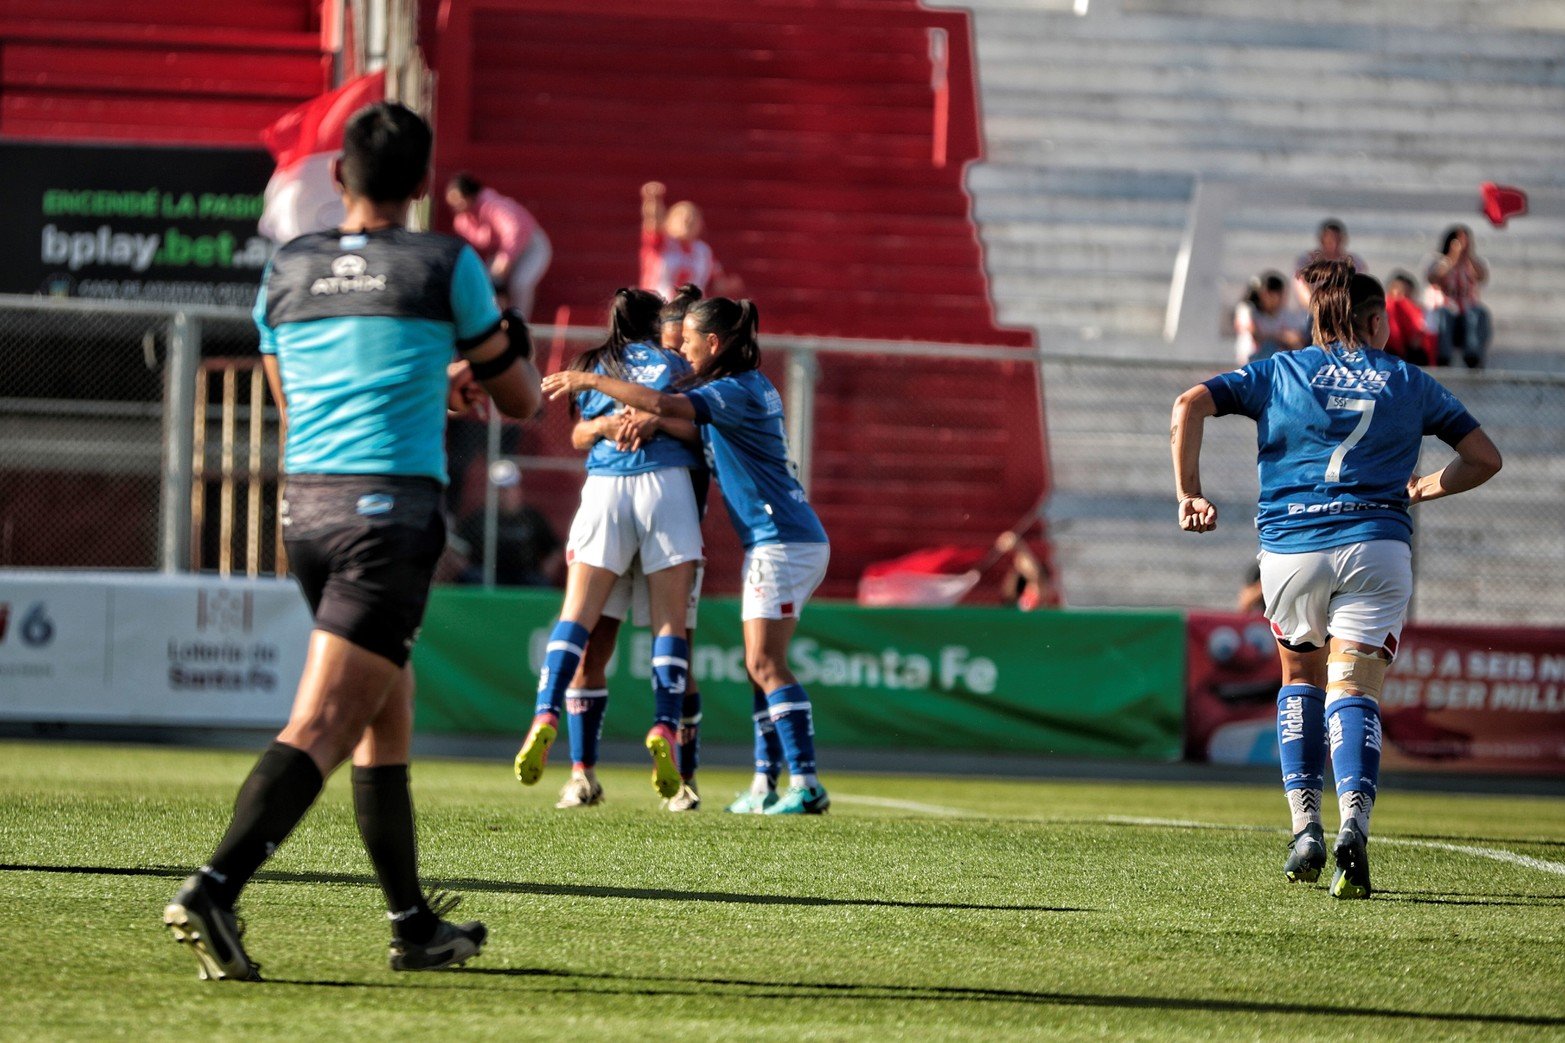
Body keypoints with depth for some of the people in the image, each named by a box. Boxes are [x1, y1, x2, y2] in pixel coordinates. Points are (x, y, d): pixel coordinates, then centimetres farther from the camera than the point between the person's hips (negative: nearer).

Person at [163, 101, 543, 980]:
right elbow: (521, 399, 11)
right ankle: (216, 888, -29)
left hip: (305, 504, 6)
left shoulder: (286, 271, 12)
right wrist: (513, 345, 35)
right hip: (394, 507, -6)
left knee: (388, 712, 19)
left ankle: (416, 925, 24)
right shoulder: (447, 266, 0)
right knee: (322, 725, -12)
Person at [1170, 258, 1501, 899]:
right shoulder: (1409, 383, 16)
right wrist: (1425, 488, 35)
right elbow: (1484, 458, 19)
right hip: (1376, 544, -1)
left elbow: (1189, 406, 0)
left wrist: (1189, 494, 6)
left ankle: (1306, 831, 13)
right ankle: (1353, 828, -30)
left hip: (1290, 546, 1)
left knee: (1301, 676, 22)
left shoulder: (1279, 372, 14)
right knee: (1352, 690, -5)